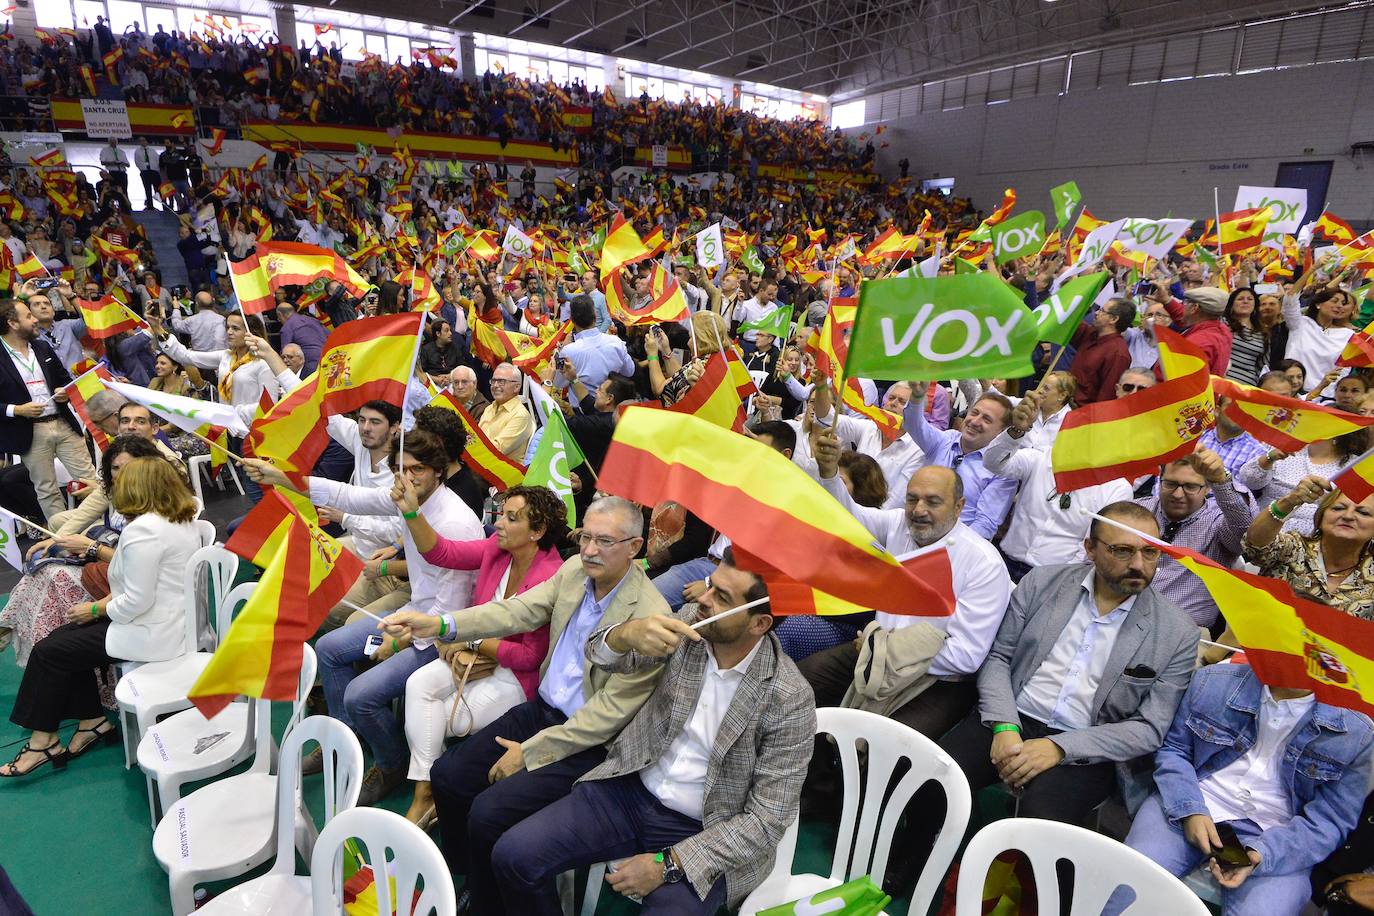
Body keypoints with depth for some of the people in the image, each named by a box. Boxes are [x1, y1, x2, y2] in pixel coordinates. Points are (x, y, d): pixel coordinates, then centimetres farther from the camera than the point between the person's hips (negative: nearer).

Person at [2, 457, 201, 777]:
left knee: (48, 652, 4)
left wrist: (96, 609, -7)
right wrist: (108, 600, 6)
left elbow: (137, 601, -24)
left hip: (153, 633, -9)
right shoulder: (183, 521, 7)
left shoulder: (142, 529, -23)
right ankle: (92, 720, 21)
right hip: (175, 621, 9)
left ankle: (44, 738, 19)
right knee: (65, 637, 18)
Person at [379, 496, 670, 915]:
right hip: (542, 708, 7)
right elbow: (518, 611, -9)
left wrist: (529, 753, -15)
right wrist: (439, 624, -25)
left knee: (489, 813, -18)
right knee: (447, 775, 4)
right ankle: (470, 880, 29)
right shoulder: (574, 570, -3)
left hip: (590, 742, -7)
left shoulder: (651, 617, -25)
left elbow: (611, 711, -21)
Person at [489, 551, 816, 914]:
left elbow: (767, 818, -16)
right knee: (512, 856, -8)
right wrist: (629, 633, -35)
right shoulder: (689, 623, -8)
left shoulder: (790, 700, -19)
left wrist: (667, 865, -19)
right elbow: (600, 653, -11)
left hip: (703, 834, -3)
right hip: (631, 788, 4)